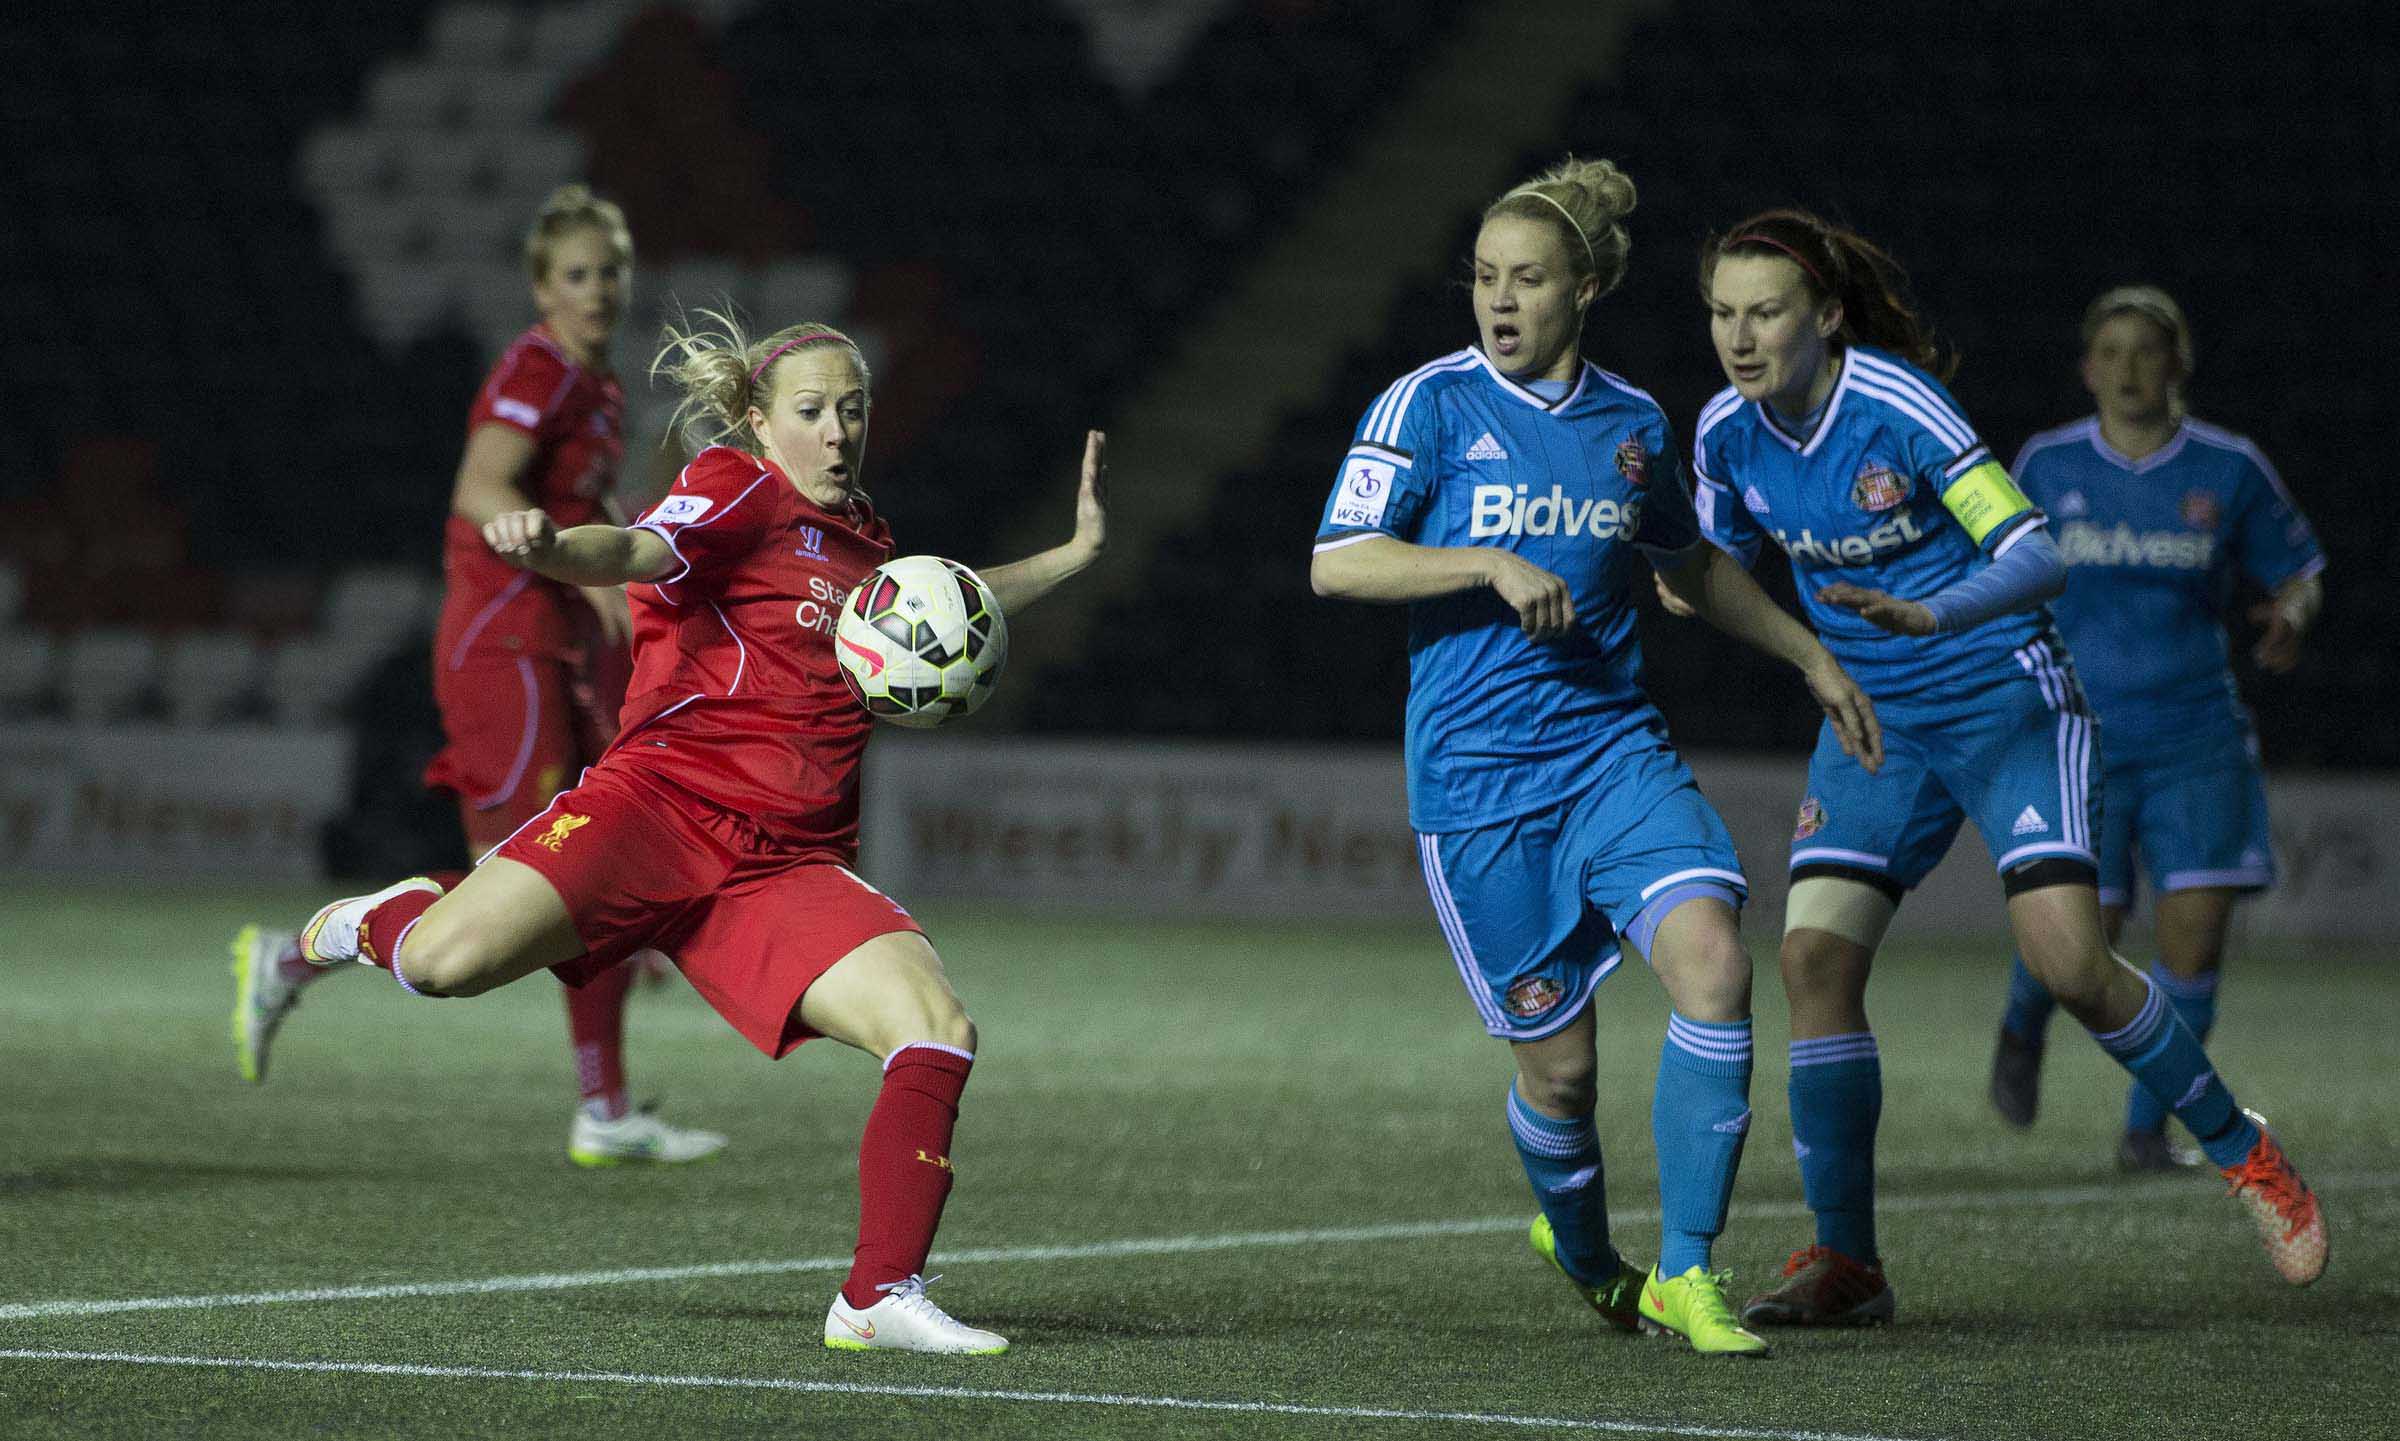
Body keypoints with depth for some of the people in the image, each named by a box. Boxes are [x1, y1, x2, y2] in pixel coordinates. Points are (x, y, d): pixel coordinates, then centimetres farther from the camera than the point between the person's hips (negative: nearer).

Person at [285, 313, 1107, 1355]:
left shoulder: (861, 540, 22)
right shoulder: (740, 490, 1)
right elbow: (640, 553, -21)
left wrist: (1074, 554, 39)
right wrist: (549, 547, -43)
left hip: (789, 866, 6)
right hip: (664, 802, -6)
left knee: (938, 1029, -16)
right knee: (449, 962, -25)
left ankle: (880, 1298, -10)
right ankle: (357, 927, 12)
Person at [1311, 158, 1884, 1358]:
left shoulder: (1633, 426, 9)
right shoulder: (1432, 404, -3)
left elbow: (1693, 567, 27)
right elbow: (1335, 565, -10)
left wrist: (1812, 658, 28)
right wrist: (1494, 564, -19)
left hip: (1615, 751, 3)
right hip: (1475, 780, -3)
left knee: (1712, 964, -21)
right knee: (1557, 1060, -1)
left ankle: (1683, 1274, -13)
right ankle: (1585, 1258, 32)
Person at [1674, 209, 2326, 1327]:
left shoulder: (1898, 404, -21)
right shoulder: (1726, 433, -3)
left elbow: (2036, 556, -24)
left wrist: (1932, 614, -40)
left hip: (2005, 703, -5)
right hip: (1875, 723, 5)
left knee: (2068, 963, -17)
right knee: (1814, 955, -11)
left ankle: (2241, 1150, 7)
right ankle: (1844, 1262, -2)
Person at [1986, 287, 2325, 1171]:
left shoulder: (2230, 469, 0)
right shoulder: (2046, 467, 0)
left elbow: (2299, 570, 9)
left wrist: (2292, 615, -14)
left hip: (2197, 739, 1)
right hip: (2079, 735, -1)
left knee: (2196, 932, -11)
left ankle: (2146, 1131, 5)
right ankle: (2024, 1023, 29)